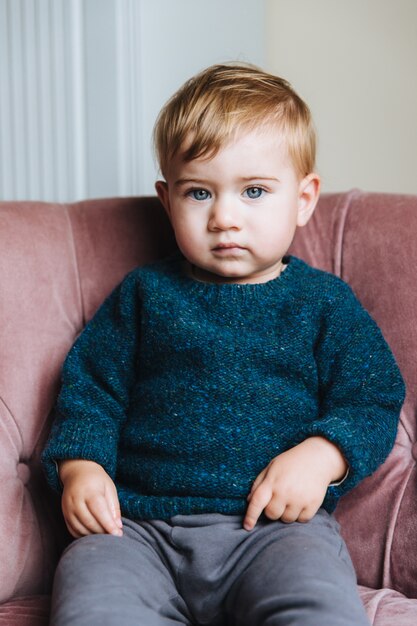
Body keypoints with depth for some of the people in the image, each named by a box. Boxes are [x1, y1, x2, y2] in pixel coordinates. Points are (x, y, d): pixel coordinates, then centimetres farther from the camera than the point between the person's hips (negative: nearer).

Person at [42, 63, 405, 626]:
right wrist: (80, 466, -3)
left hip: (278, 524, -1)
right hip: (138, 524, 2)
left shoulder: (323, 301, 11)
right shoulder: (144, 294, 14)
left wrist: (320, 456, -12)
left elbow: (372, 402, 8)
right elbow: (90, 385, 15)